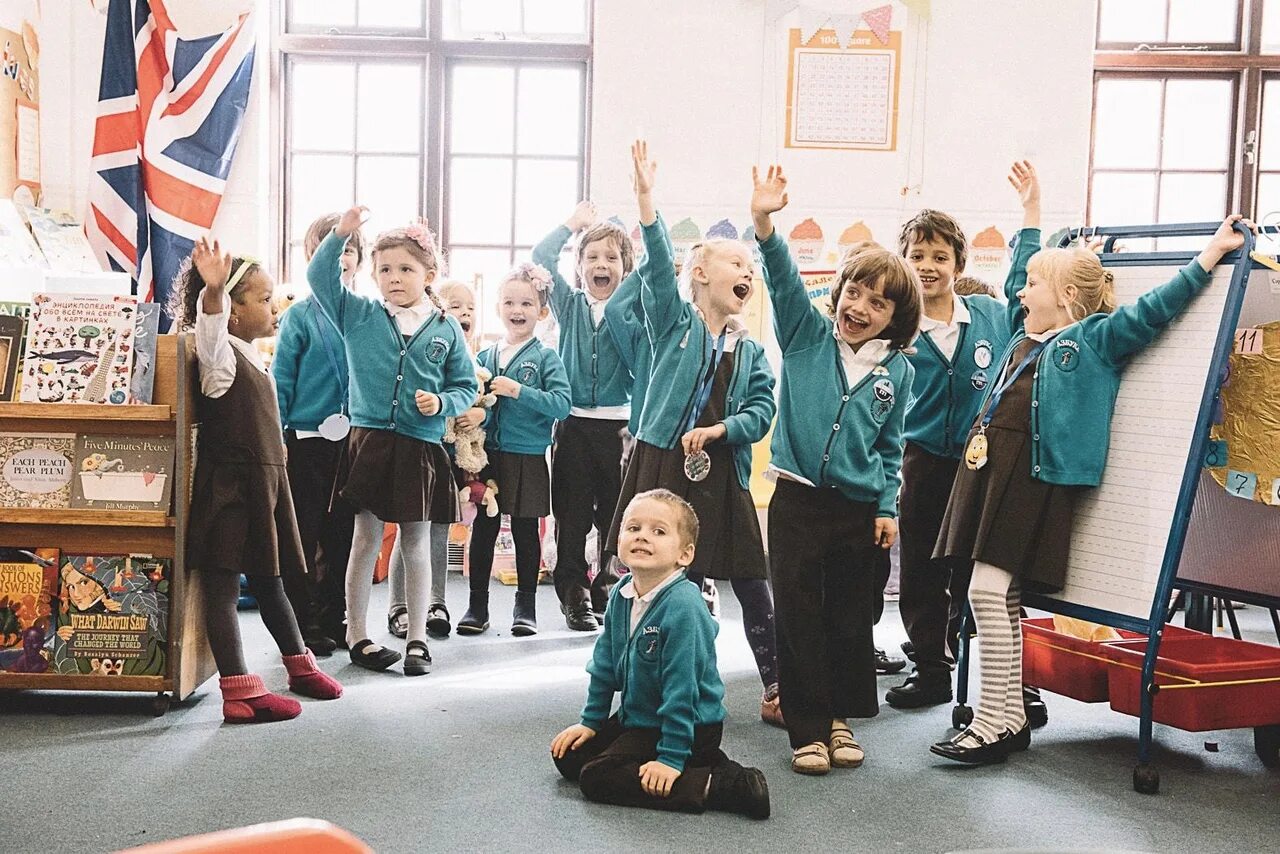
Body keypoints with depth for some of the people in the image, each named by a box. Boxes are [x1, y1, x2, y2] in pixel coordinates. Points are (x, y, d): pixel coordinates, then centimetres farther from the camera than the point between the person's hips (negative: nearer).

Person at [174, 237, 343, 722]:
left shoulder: (250, 355, 18)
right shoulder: (219, 353, -10)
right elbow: (211, 327, -34)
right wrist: (213, 289, -52)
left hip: (262, 483, 9)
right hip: (228, 486, -9)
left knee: (268, 579, 20)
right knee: (223, 584, -6)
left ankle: (300, 666, 32)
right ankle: (239, 692, -7)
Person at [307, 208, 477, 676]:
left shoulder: (446, 330, 3)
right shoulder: (358, 315, 3)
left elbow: (466, 386, 8)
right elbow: (320, 276, -4)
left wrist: (442, 402, -11)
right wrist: (341, 233, -15)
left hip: (421, 448, 1)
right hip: (369, 441, -1)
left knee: (416, 542, 10)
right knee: (367, 538, 7)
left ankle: (417, 638, 20)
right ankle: (357, 636, 17)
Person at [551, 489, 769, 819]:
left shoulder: (682, 606, -26)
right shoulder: (621, 594, -1)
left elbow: (681, 687, -26)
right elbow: (605, 664, 10)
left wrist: (671, 757, -24)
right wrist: (590, 721, 13)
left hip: (689, 727, -9)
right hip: (635, 718, 9)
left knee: (597, 778, -19)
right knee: (568, 757, 11)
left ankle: (721, 786, -18)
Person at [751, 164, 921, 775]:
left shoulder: (897, 371, 5)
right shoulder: (807, 334, 1)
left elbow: (890, 448, 11)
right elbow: (784, 279, -15)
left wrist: (887, 508, 4)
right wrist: (764, 223, -30)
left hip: (860, 511, 2)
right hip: (797, 500, -2)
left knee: (851, 620, 10)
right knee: (799, 619, 2)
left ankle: (841, 718, 27)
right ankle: (808, 729, 12)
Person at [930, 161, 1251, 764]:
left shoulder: (1094, 340, 0)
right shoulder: (1024, 333, 20)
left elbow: (1153, 309, -3)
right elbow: (1021, 274, 34)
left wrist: (1210, 254, -4)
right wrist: (1031, 212, 38)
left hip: (1035, 480, -8)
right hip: (990, 471, 8)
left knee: (991, 590, -13)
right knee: (998, 596, 7)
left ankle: (996, 718, -5)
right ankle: (1010, 715, 15)